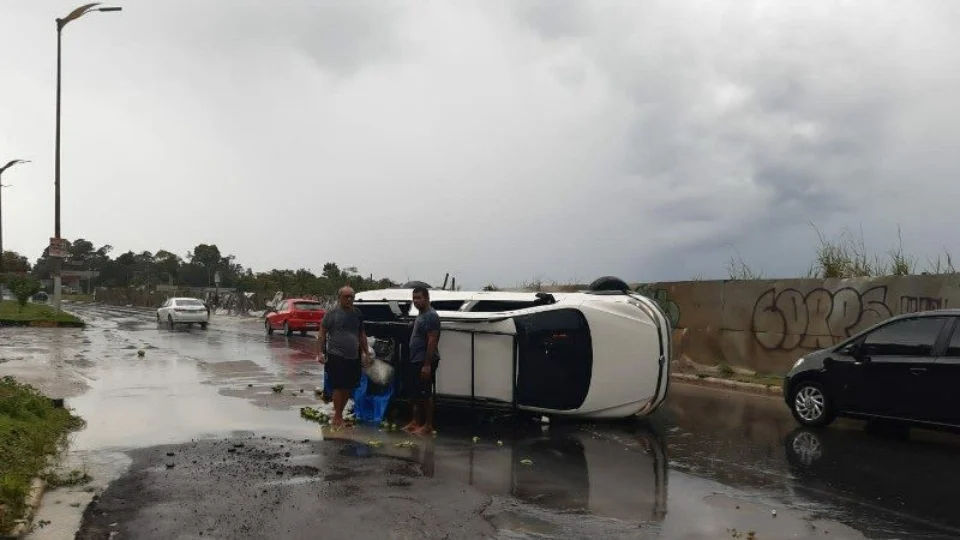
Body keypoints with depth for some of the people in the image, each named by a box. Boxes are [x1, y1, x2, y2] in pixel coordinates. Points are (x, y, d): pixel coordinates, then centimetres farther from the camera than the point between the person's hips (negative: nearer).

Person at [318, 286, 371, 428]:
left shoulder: (357, 313, 11)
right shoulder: (332, 313, -4)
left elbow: (362, 334, 18)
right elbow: (322, 333, -4)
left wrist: (366, 353, 15)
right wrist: (321, 352, -12)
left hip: (354, 357, 5)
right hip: (336, 356, -5)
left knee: (348, 388, 8)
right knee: (338, 387, -5)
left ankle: (339, 413, 22)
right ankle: (338, 417, 5)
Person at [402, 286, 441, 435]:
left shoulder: (431, 316, -15)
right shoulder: (421, 315, 15)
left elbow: (432, 341, -21)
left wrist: (427, 364, -23)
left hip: (425, 362, -10)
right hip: (415, 361, 10)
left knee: (425, 394, -3)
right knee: (416, 393, 15)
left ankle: (428, 426, 5)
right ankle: (414, 422, 24)